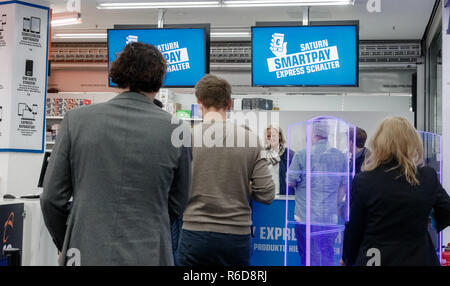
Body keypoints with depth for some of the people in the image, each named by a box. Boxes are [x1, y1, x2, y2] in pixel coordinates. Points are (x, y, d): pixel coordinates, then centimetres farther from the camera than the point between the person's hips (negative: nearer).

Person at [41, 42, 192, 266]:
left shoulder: (76, 120, -4)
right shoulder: (176, 130, -5)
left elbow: (51, 199, 0)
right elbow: (177, 205, 6)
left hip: (85, 254, 1)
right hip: (148, 255, 0)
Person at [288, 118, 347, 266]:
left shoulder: (302, 155, -10)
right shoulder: (341, 156, 3)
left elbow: (291, 182, -2)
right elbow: (343, 187, 11)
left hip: (306, 219, -3)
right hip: (330, 219, 4)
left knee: (309, 260, 5)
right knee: (327, 258, 14)